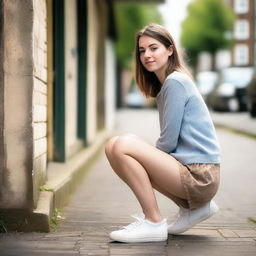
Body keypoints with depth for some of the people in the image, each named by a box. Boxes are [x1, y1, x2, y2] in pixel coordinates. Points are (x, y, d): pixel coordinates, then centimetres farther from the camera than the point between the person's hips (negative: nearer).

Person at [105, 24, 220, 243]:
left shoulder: (176, 82, -10)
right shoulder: (165, 85, 18)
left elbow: (168, 142, -13)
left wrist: (147, 155, 4)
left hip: (200, 175, -10)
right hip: (188, 168, 10)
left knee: (123, 146, -20)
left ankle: (154, 223, -12)